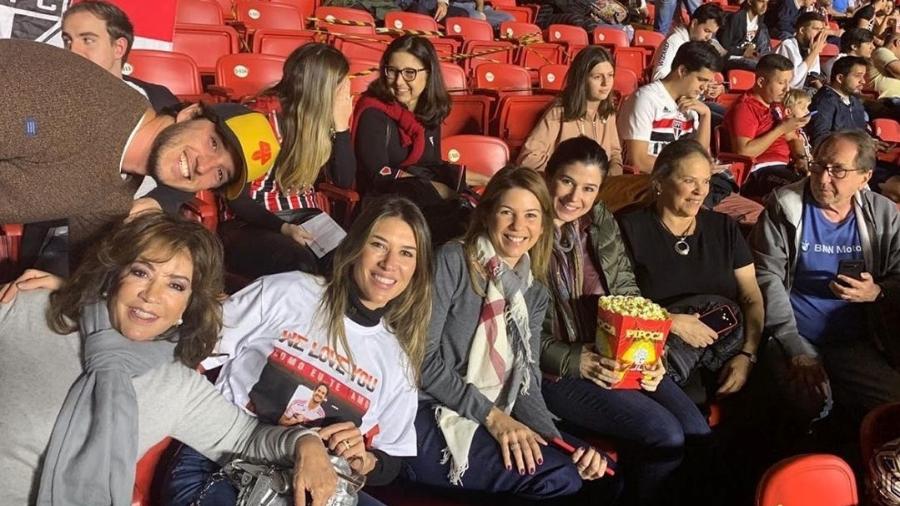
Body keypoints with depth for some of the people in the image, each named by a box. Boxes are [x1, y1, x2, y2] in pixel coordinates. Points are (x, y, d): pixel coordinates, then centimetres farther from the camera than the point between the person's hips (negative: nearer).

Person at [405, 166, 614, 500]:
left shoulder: (535, 293, 11)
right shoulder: (453, 261, -9)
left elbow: (527, 381, 4)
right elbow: (423, 358, -14)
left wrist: (557, 440, -13)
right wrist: (491, 414, -17)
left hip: (494, 420, 7)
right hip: (428, 417, -6)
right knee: (560, 477, -21)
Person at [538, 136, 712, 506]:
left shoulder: (603, 224, 8)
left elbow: (630, 297, 11)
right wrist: (575, 361, -20)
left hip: (619, 358, 6)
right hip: (557, 371, -6)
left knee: (696, 431, -7)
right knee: (665, 433, -18)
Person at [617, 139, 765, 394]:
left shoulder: (723, 227, 15)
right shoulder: (630, 229, 2)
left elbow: (753, 299, 9)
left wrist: (748, 354, -7)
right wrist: (671, 322, -14)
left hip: (730, 337, 5)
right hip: (662, 342, -4)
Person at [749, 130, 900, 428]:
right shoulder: (785, 205, -3)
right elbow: (768, 277, -8)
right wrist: (797, 350, -16)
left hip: (856, 345, 3)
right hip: (793, 338, -3)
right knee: (811, 405, -29)